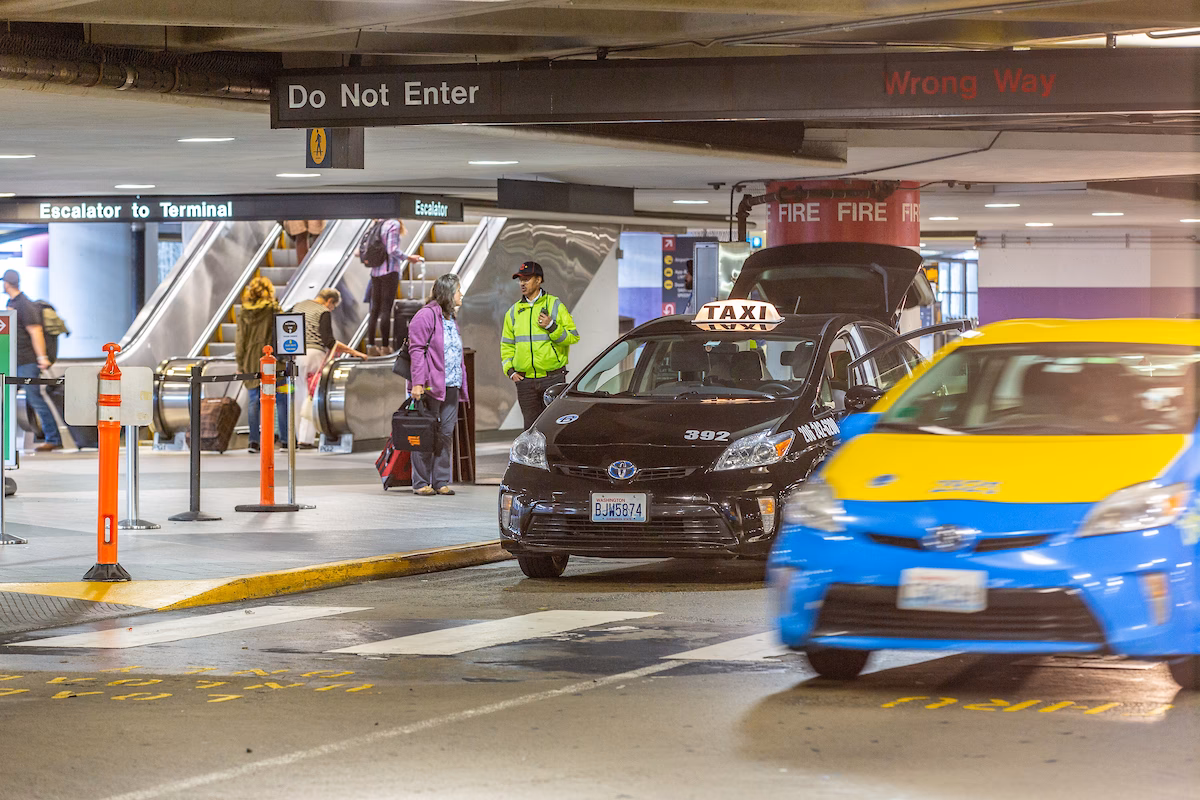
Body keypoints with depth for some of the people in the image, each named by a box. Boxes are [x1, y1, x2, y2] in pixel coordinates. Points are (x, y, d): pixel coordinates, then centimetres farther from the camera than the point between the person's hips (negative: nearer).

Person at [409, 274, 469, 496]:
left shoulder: (451, 319, 19)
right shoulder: (427, 316, -7)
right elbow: (417, 350, -12)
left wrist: (461, 386, 18)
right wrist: (418, 383, -19)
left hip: (451, 386, 8)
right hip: (431, 386, -8)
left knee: (446, 434, 6)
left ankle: (441, 481, 11)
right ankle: (421, 483, -1)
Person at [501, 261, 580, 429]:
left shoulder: (555, 306, 1)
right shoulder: (514, 311, 12)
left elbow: (573, 337, -2)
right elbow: (507, 345, 19)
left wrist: (551, 327, -16)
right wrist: (510, 370, 5)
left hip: (553, 377, -3)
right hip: (525, 380, 3)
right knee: (531, 426, 3)